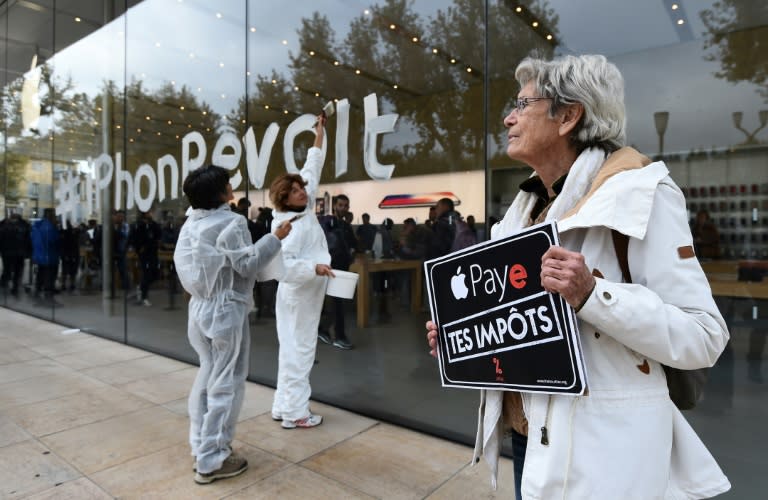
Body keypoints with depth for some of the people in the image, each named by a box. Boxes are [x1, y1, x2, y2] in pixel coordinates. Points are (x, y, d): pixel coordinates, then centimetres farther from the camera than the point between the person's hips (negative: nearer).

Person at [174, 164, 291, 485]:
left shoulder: (190, 224, 9)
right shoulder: (231, 223, -14)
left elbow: (184, 265, 13)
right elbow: (247, 265, -15)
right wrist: (275, 238, -12)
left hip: (200, 308, 9)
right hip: (226, 310, -8)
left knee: (207, 378, 18)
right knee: (226, 384, 1)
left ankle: (201, 448, 27)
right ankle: (212, 460, 9)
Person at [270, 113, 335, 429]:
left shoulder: (305, 210, 6)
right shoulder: (289, 227, -17)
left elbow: (312, 171, 15)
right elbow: (282, 264, -28)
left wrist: (319, 137, 19)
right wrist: (314, 267, -30)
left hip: (307, 293, 9)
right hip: (298, 295, -9)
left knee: (294, 348, 13)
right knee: (298, 349, -1)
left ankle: (283, 406, 24)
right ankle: (294, 412, 9)